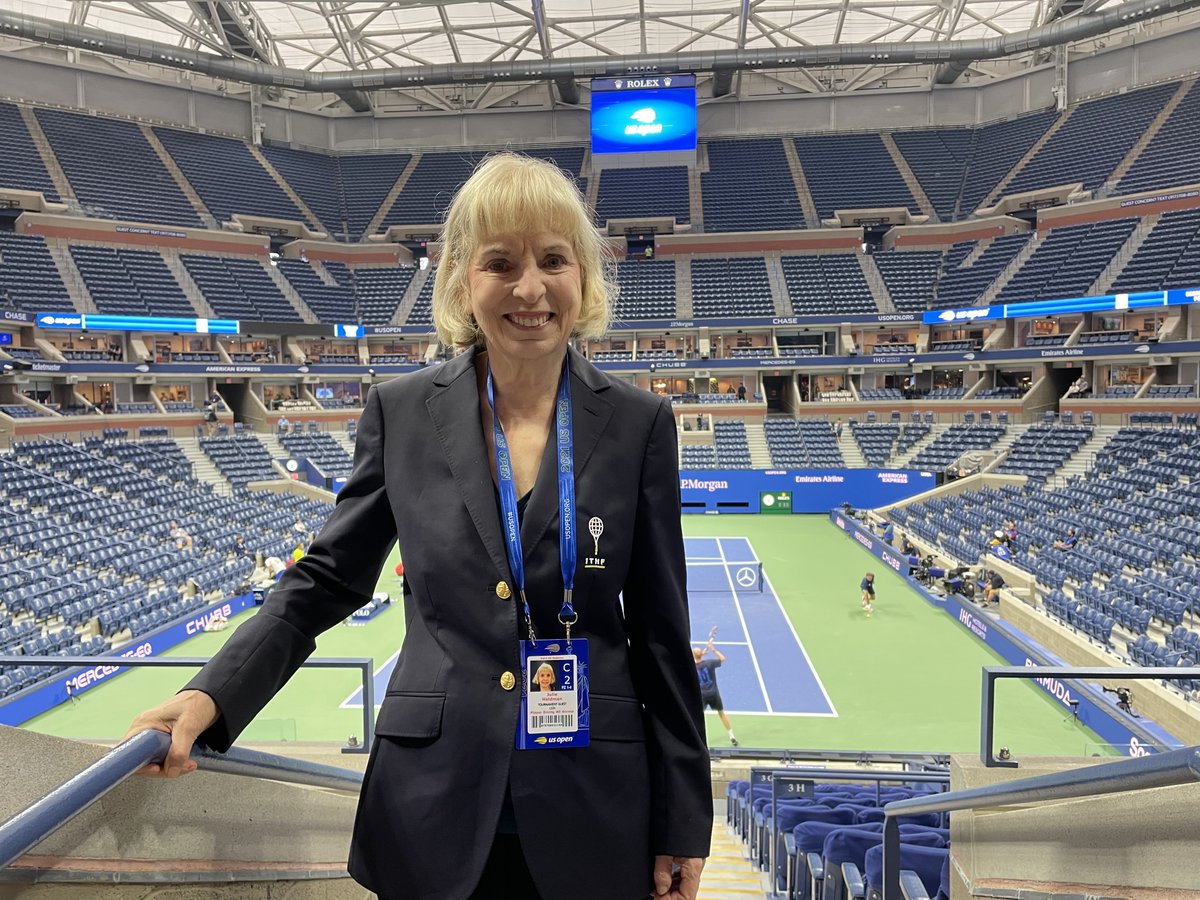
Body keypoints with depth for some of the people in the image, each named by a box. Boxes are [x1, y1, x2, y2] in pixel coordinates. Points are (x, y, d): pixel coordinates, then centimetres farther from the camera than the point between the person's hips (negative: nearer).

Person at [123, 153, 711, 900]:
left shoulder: (639, 423, -5)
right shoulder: (401, 411, -3)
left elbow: (661, 631, -2)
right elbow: (329, 579, 4)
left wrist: (684, 822, 1)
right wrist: (213, 695, -12)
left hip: (593, 812, 0)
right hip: (434, 810, 1)